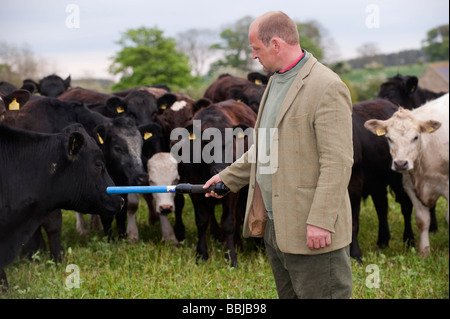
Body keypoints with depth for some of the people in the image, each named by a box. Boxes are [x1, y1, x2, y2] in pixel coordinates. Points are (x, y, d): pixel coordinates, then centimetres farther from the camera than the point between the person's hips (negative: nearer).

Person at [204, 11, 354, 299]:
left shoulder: (327, 87, -16)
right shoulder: (276, 81, 16)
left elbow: (338, 162, -21)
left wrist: (320, 221, -24)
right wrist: (228, 177, 28)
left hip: (312, 233, -9)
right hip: (275, 226, 10)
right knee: (287, 294, 15)